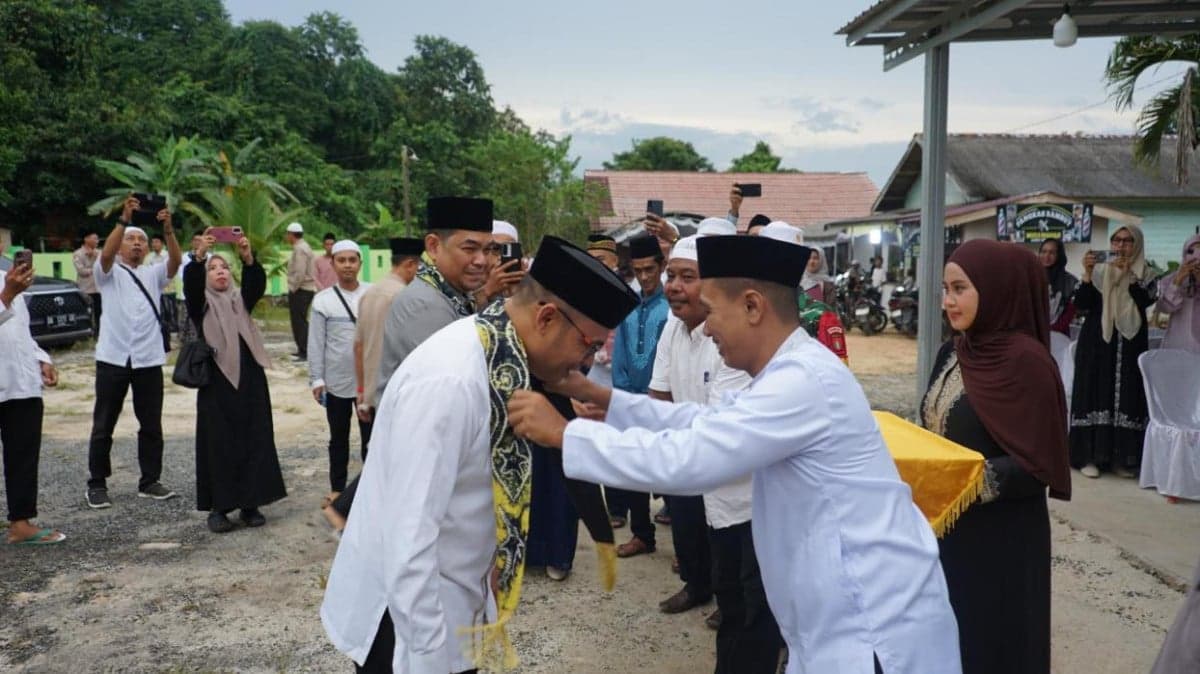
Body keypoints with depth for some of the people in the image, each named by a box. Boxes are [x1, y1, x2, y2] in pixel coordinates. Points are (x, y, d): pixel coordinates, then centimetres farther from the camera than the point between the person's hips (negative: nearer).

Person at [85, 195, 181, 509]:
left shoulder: (153, 274, 13)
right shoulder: (109, 273, 6)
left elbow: (175, 261, -6)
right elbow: (106, 254, -16)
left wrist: (168, 229, -21)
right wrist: (124, 220, -25)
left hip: (149, 359, 3)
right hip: (113, 358, -2)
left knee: (151, 425, 7)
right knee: (104, 425, 5)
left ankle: (149, 482, 17)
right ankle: (97, 484, 15)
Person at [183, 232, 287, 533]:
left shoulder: (241, 300, 12)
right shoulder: (200, 304, 6)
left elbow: (257, 283, -9)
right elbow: (190, 284, -16)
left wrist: (248, 258, -29)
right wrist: (199, 255, -34)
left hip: (250, 379, 3)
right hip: (217, 383, -2)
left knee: (254, 442, 4)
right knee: (219, 445, 1)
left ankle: (250, 504, 13)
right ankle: (218, 507, 9)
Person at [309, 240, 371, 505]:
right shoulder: (323, 299, -3)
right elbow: (316, 343, -1)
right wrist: (316, 379, -4)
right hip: (336, 380, 1)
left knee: (370, 436, 8)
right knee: (338, 438, 15)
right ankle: (337, 488, 28)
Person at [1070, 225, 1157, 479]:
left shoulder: (1144, 274, 6)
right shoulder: (1099, 271, 3)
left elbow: (1146, 301, -11)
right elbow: (1080, 304, -6)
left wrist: (1128, 274, -18)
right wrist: (1087, 273, -16)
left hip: (1129, 345, 1)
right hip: (1097, 343, -1)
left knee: (1127, 396, 1)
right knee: (1096, 394, -3)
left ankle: (1121, 457, 7)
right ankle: (1090, 455, -1)